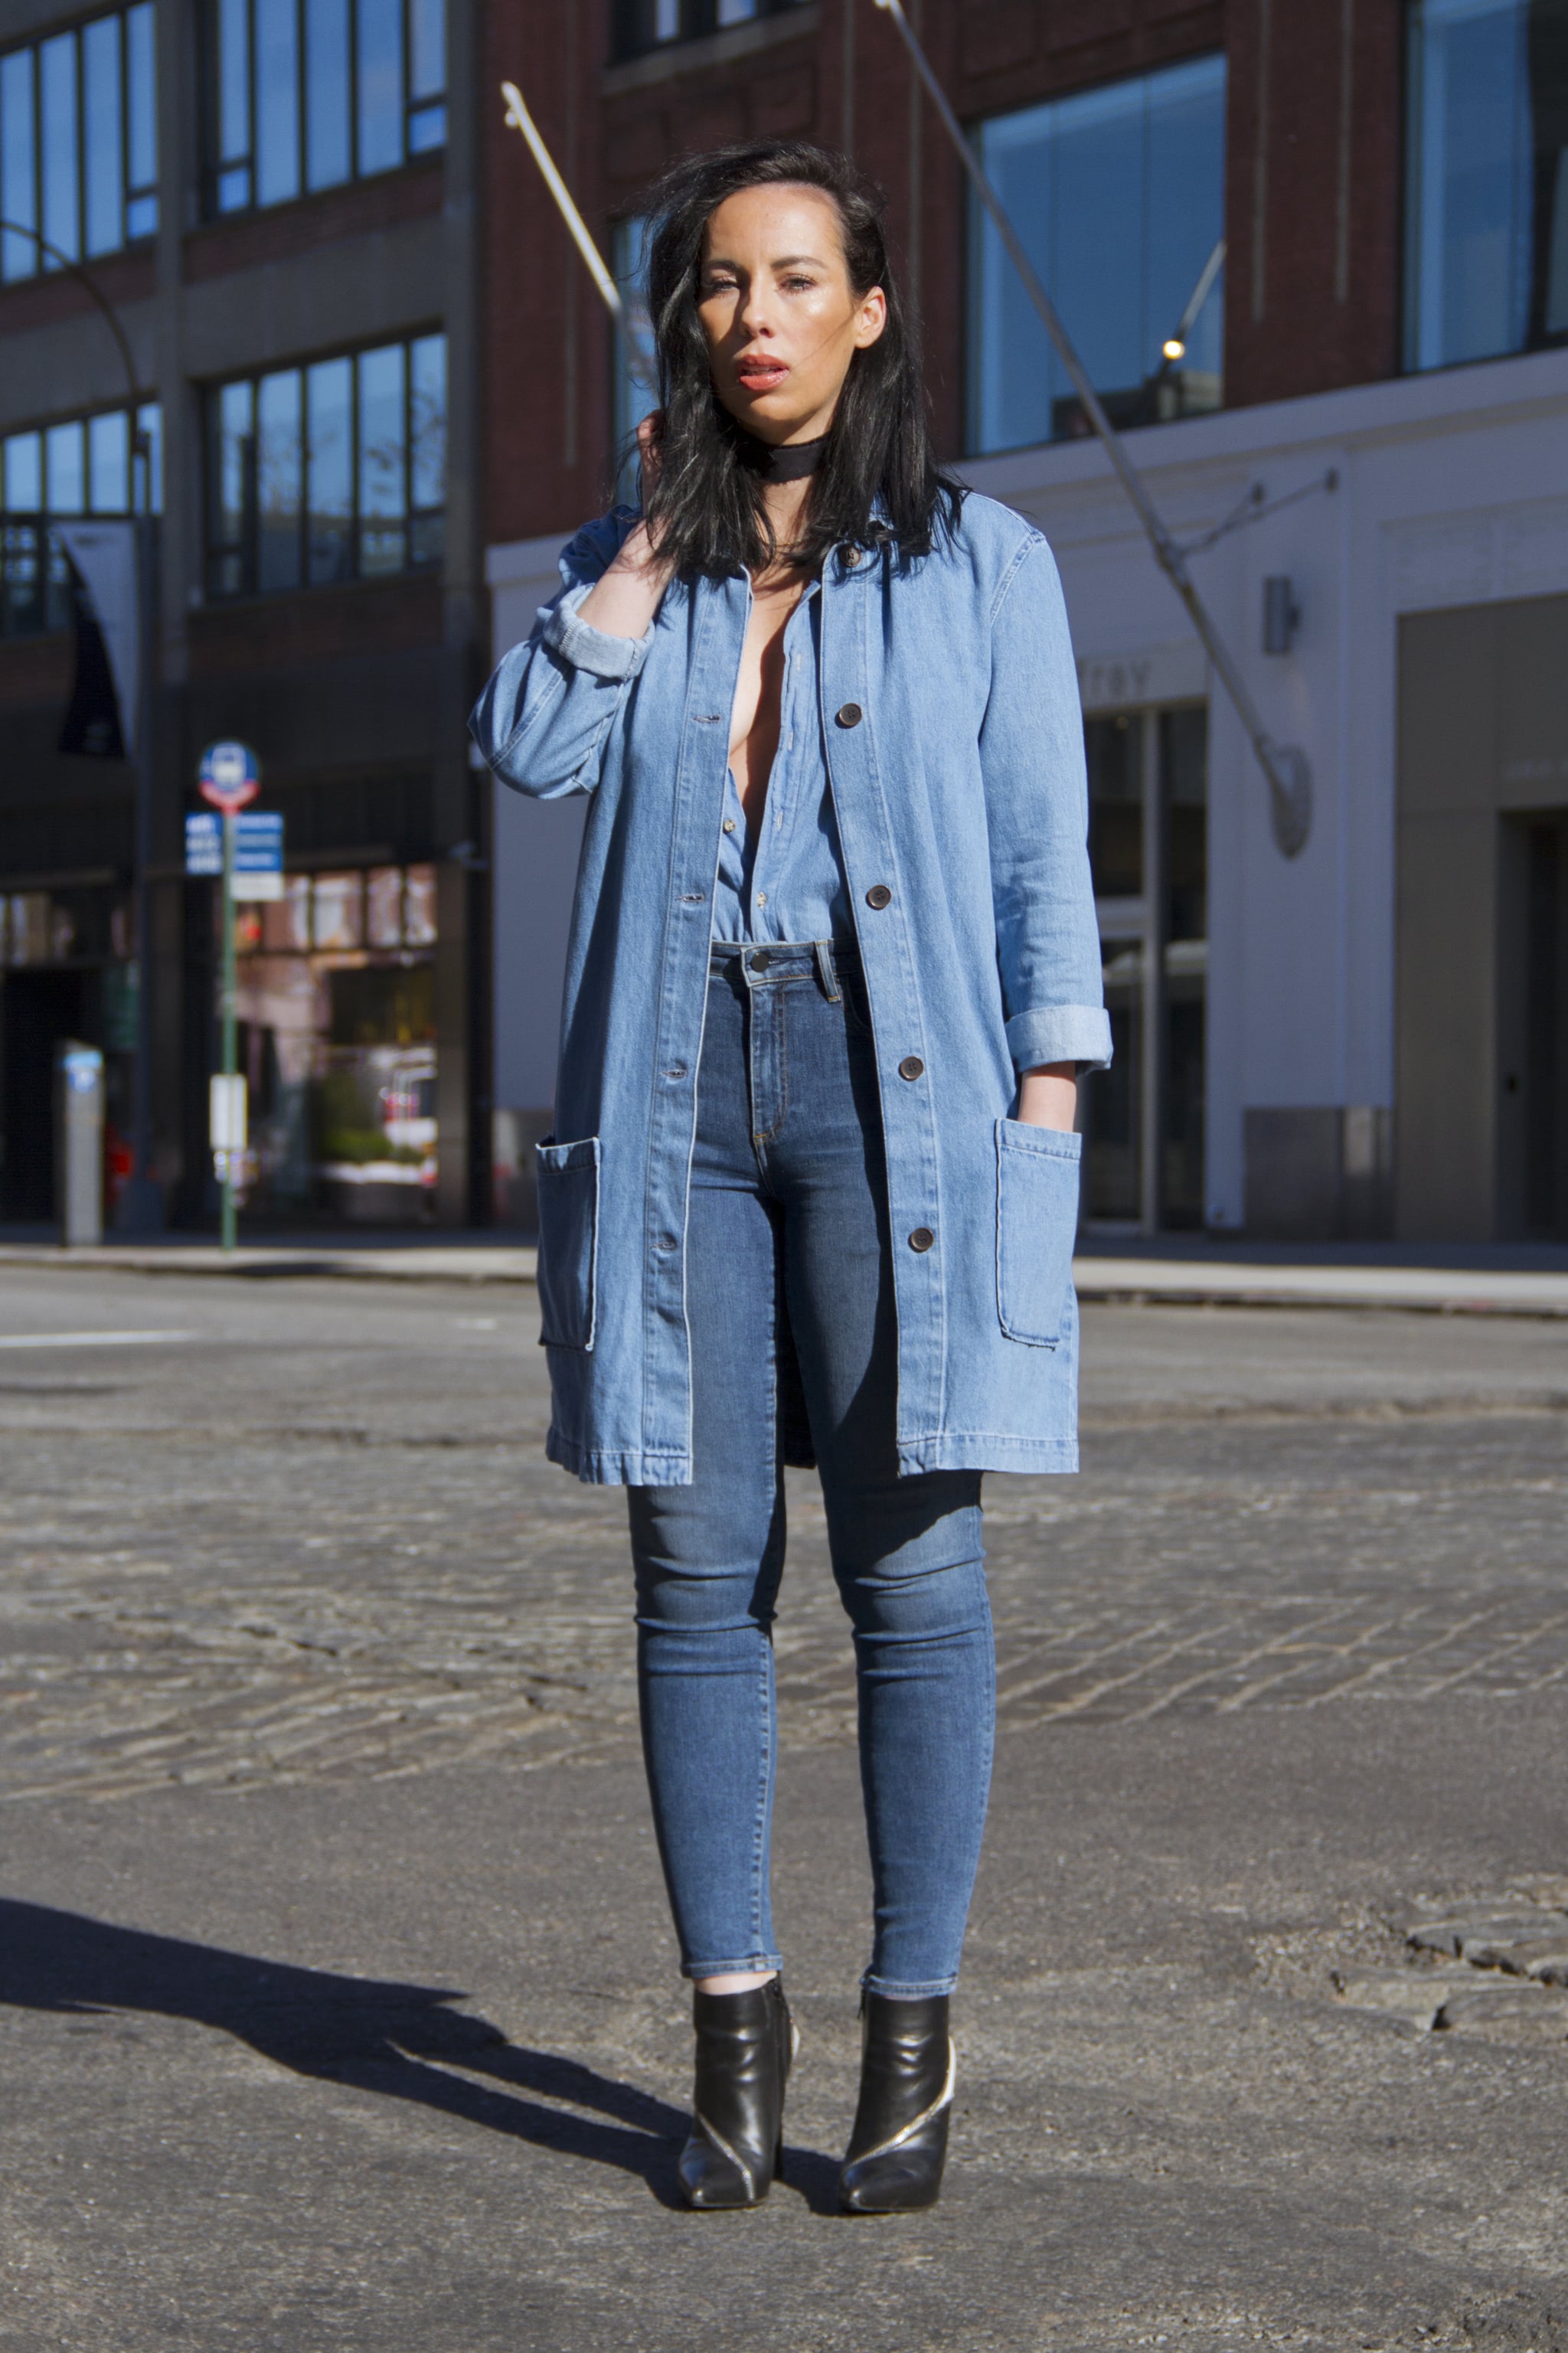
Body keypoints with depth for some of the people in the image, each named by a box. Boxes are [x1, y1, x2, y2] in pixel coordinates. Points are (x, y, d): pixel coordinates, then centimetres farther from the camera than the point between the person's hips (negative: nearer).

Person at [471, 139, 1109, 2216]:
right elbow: (528, 749, -3)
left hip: (899, 1087, -2)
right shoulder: (630, 567, 15)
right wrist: (665, 524, 1)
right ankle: (735, 2029, 10)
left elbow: (1043, 860, 4)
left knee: (910, 1564, -4)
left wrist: (1047, 1121, -5)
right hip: (674, 1096, 3)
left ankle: (912, 2036, 6)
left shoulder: (977, 560, 8)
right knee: (697, 1567, 1)